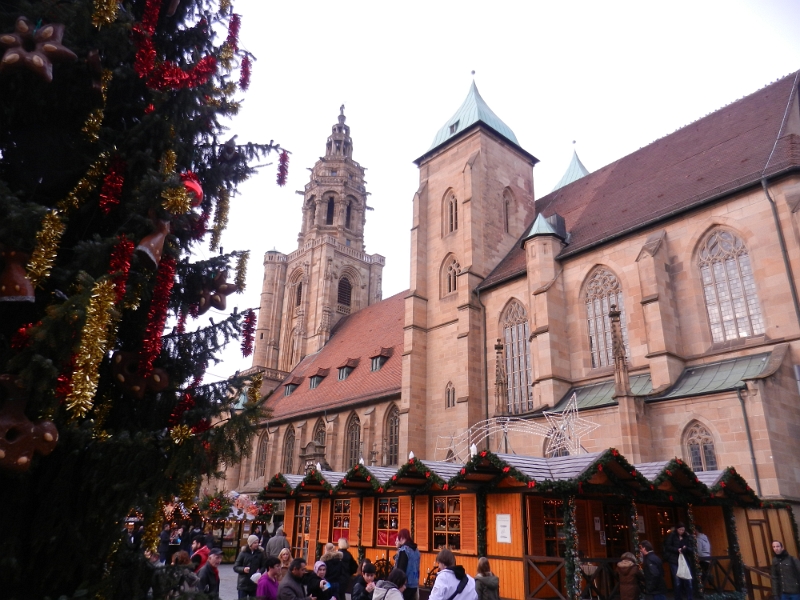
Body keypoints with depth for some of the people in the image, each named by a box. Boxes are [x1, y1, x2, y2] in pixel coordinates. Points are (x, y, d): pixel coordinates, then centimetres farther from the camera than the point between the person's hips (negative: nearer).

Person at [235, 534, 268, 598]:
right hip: (243, 584, -2)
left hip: (255, 584, 2)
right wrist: (243, 569, -19)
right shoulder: (243, 553, -4)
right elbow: (235, 567, -1)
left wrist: (260, 571, -14)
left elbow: (263, 567, 7)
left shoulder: (260, 553, 2)